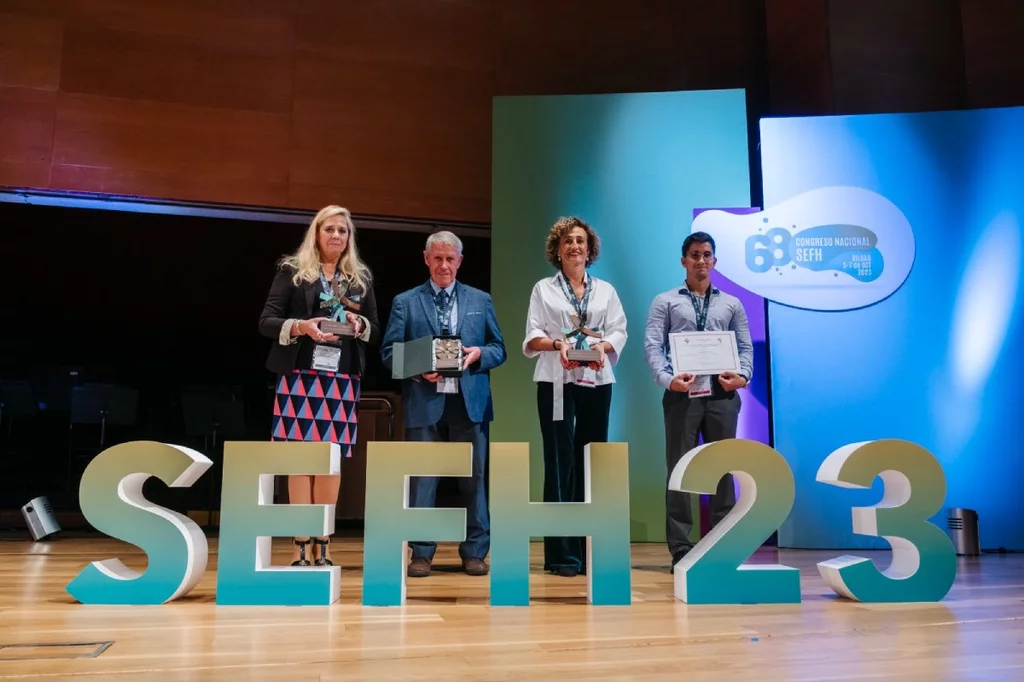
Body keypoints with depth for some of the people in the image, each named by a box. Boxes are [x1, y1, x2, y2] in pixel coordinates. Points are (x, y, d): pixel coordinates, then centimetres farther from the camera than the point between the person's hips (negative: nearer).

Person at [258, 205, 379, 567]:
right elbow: (266, 322, 0)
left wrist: (360, 325, -7)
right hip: (300, 375, -2)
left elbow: (376, 330, 15)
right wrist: (300, 326, -18)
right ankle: (300, 546, 3)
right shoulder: (292, 270, 4)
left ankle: (322, 544, 9)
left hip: (342, 379, 3)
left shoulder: (361, 277, 13)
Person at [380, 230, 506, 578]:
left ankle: (474, 552, 15)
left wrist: (478, 354, -9)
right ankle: (422, 553, 12)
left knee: (473, 477, 5)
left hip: (469, 401, 2)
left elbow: (499, 349, 13)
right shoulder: (405, 302, 8)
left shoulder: (481, 300, 13)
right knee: (422, 478, 2)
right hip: (425, 402, -1)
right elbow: (389, 352, 4)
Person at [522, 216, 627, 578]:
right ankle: (562, 554, 1)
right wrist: (558, 344, -17)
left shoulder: (606, 290, 14)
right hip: (557, 382, -2)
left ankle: (590, 550, 13)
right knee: (560, 462, -4)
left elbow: (619, 332, 5)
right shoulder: (543, 289, 8)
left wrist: (602, 345, -15)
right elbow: (532, 338, 1)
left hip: (597, 382, 3)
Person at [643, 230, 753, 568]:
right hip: (682, 392, -2)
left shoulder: (732, 304, 17)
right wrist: (667, 378, -17)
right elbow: (652, 345, -1)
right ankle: (681, 548, 6)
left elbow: (745, 347, 11)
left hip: (721, 392, 2)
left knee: (723, 467, 5)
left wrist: (743, 375, -8)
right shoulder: (665, 302, 9)